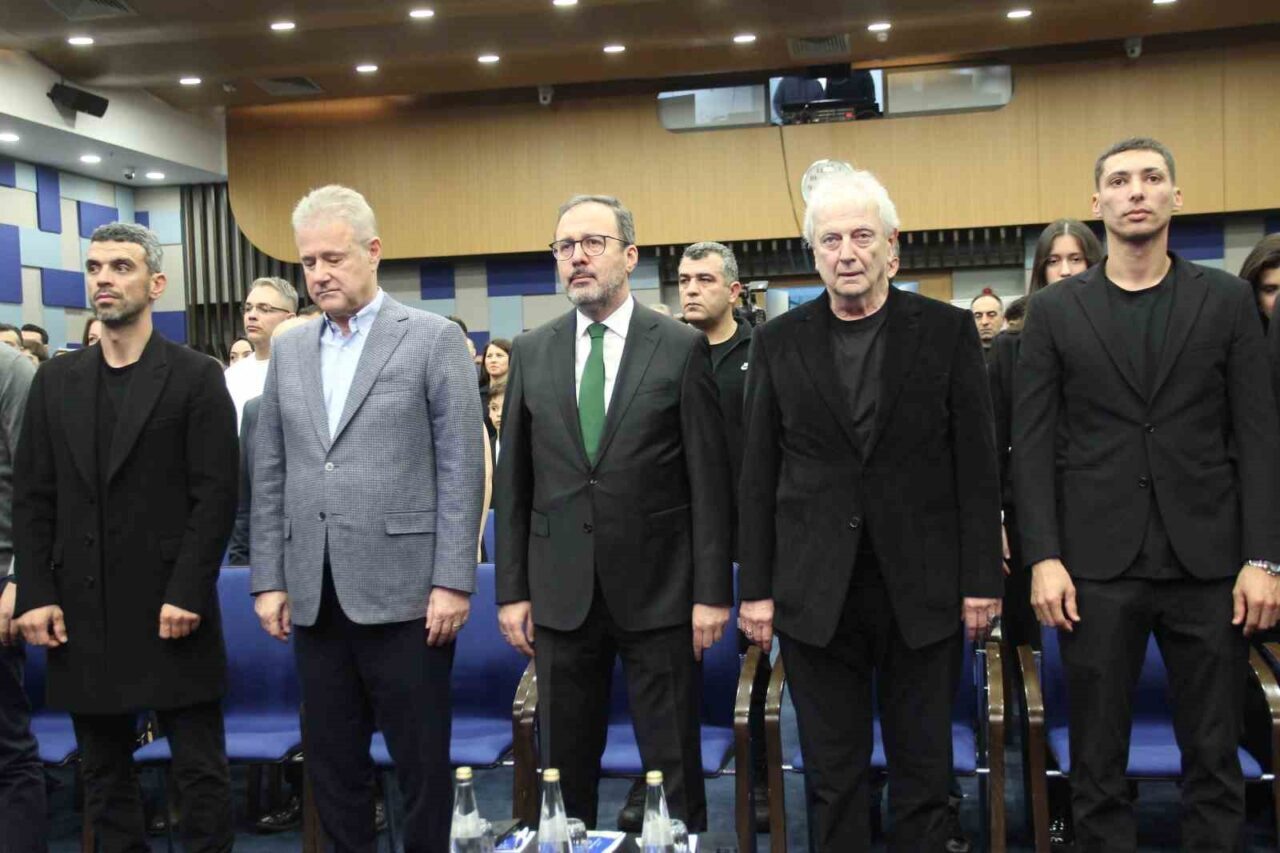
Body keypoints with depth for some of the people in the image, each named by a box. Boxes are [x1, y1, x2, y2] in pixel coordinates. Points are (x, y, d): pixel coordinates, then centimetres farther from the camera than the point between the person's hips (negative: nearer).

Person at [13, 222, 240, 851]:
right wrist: (37, 595, 0)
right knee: (102, 771, 12)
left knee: (200, 769, 2)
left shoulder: (195, 377, -1)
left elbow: (215, 495, -7)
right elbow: (32, 499, 9)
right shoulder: (55, 381, 11)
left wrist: (186, 594, -14)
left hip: (169, 609, -4)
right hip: (82, 614, 4)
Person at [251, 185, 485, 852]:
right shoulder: (289, 350, 12)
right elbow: (269, 475, 12)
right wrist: (268, 579, 6)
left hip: (403, 591, -4)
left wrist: (453, 581, -12)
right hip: (314, 596, 5)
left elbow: (461, 468, -7)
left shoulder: (434, 339, -3)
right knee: (331, 762, 13)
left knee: (421, 760, 5)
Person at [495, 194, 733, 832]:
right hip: (562, 591, 3)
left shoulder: (682, 348, -2)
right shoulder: (531, 352, 7)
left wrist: (713, 590, -6)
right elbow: (513, 481, 8)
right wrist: (512, 589, 4)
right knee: (564, 765, 12)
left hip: (658, 590, -2)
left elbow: (709, 478, -3)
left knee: (674, 768, 6)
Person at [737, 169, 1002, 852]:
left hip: (923, 590, 0)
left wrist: (981, 579, -3)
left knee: (924, 771, 10)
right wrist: (754, 588, 2)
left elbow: (976, 466, 1)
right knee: (832, 777, 10)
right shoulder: (778, 342, 4)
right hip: (815, 592, 1)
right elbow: (758, 477, 4)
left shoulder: (948, 331, 1)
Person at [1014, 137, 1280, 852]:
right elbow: (1034, 444, 2)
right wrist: (1043, 558, -6)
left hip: (1208, 561, 1)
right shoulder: (1055, 311, 6)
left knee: (1215, 756, 8)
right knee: (1098, 759, 6)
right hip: (1098, 563, 0)